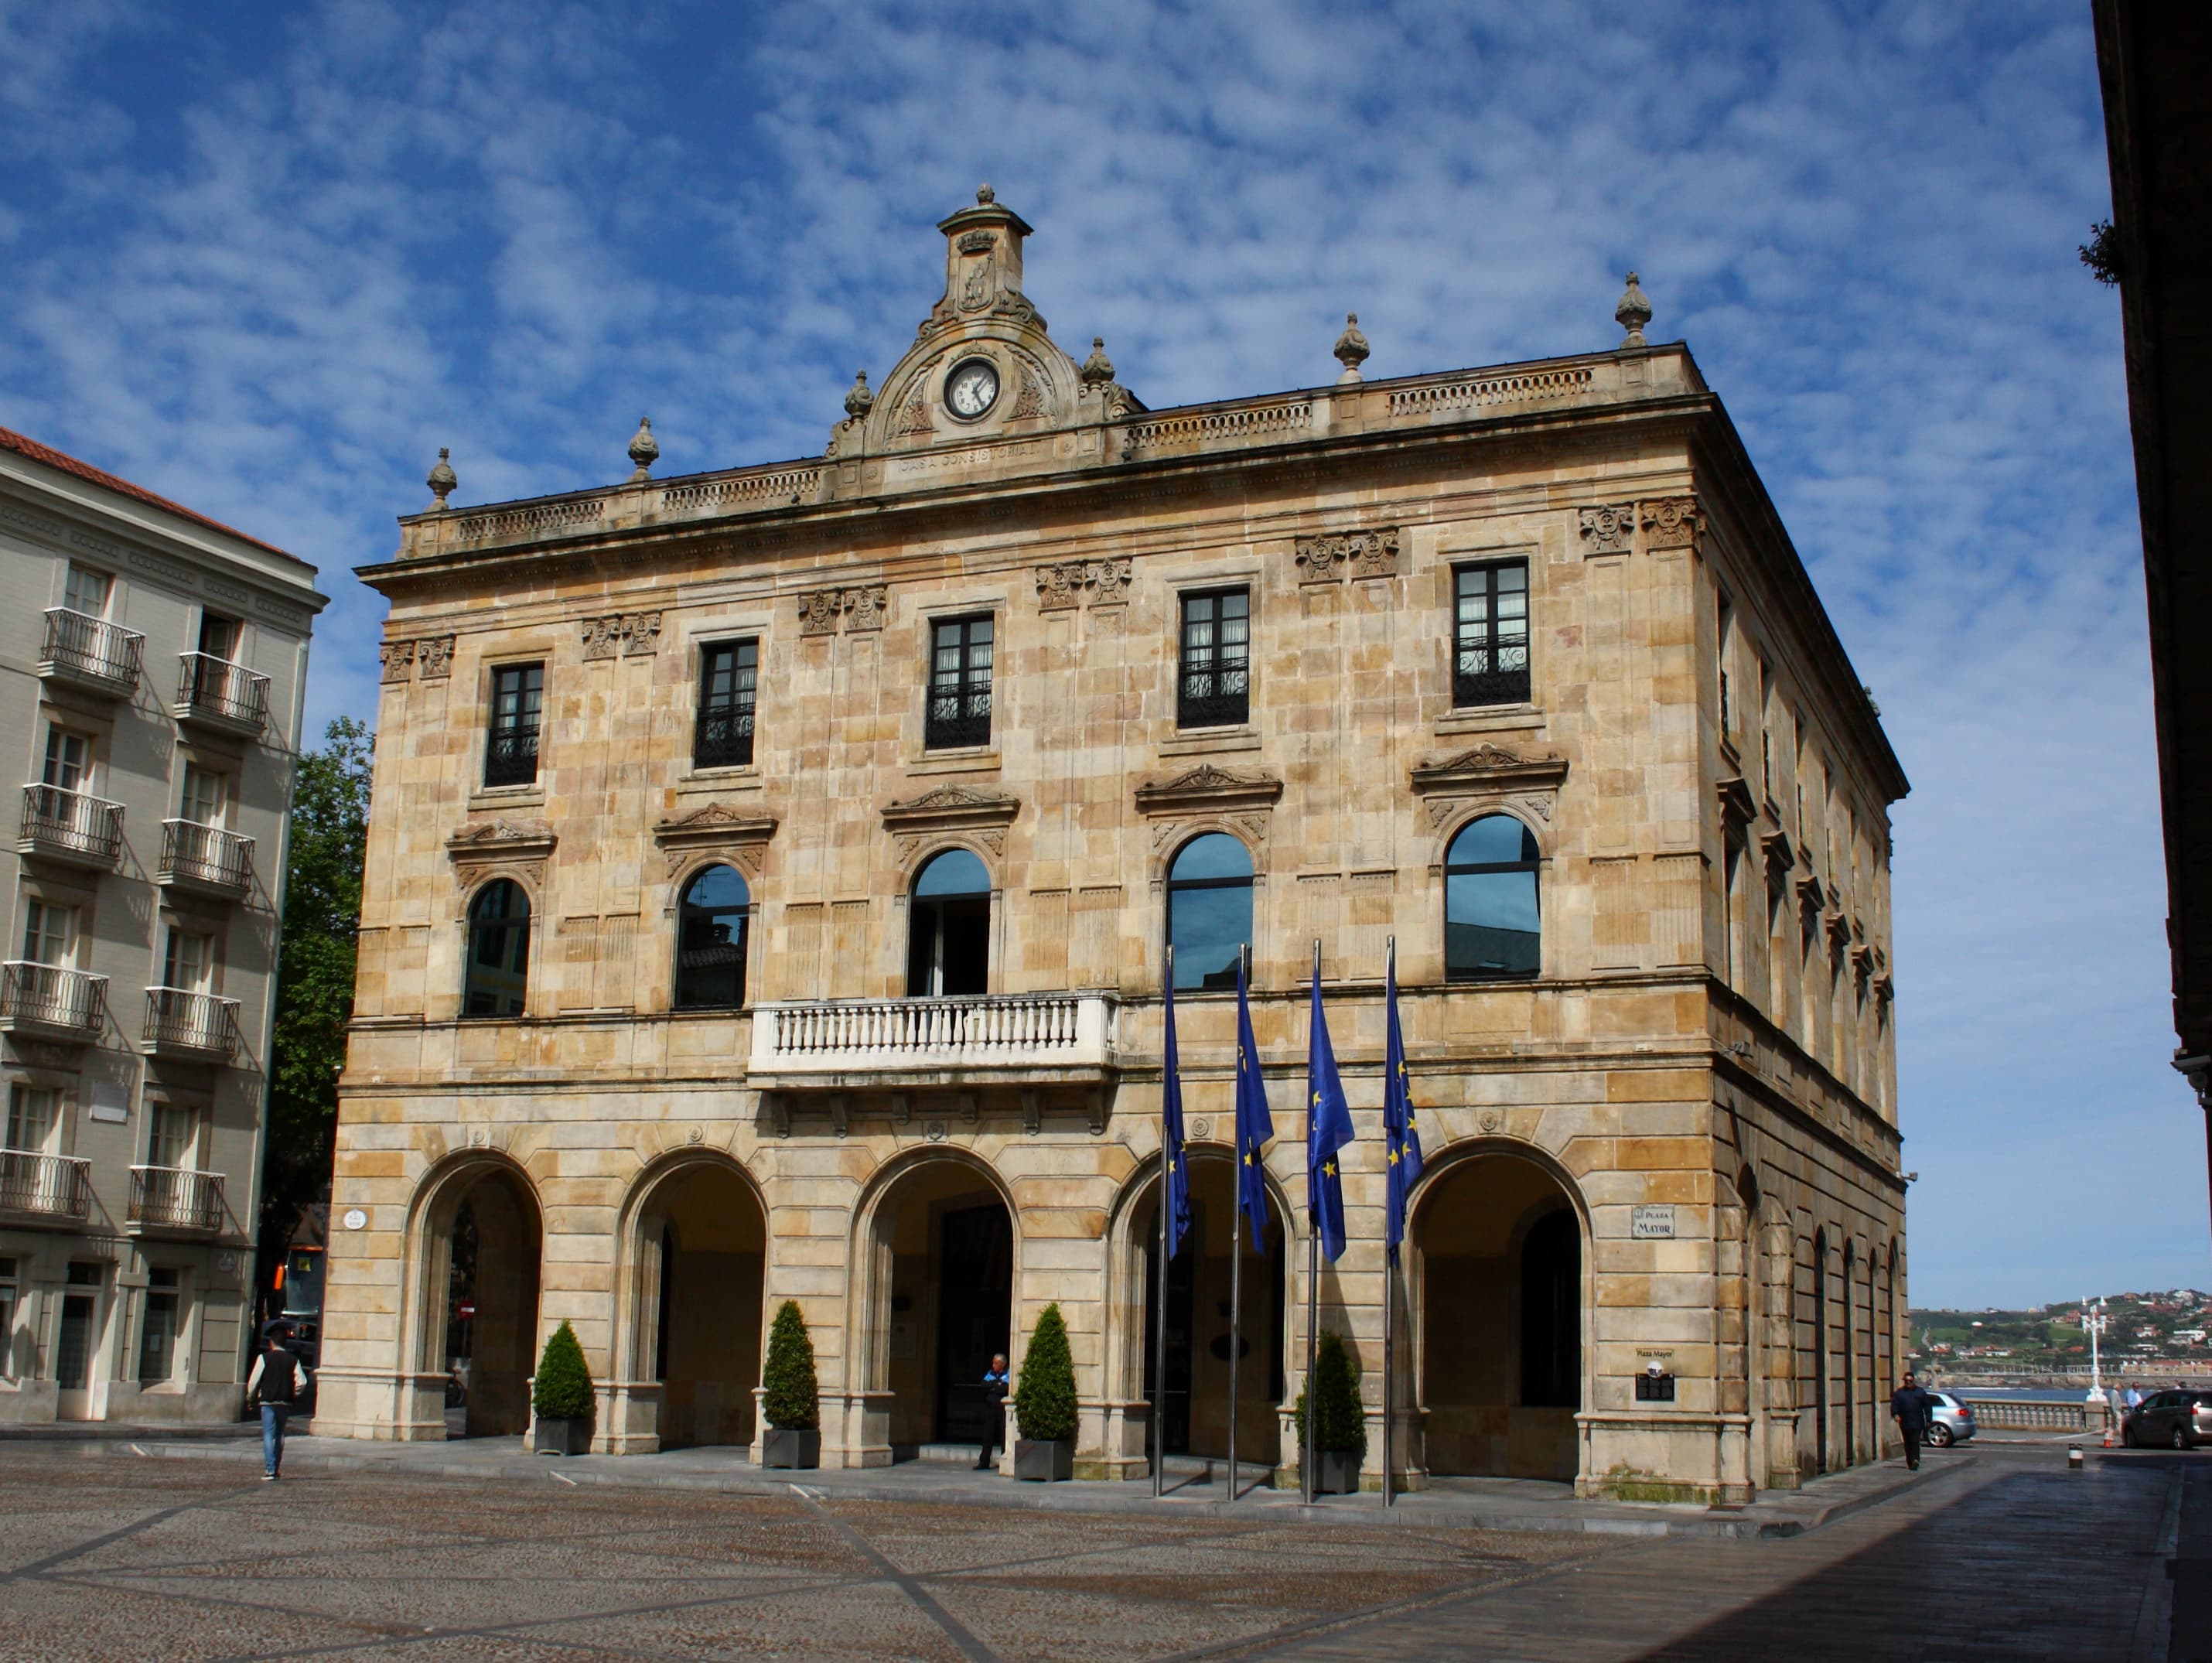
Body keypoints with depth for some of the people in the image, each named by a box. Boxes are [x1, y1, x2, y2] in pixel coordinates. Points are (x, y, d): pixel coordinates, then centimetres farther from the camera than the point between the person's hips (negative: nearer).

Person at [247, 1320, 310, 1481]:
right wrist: (293, 1395, 15)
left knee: (269, 1435, -3)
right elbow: (301, 1381, -2)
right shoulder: (293, 1360, 3)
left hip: (268, 1401, -3)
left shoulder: (264, 1358, -5)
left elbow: (254, 1380, -5)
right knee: (279, 1435, 16)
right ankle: (277, 1470, 21)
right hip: (285, 1403, 3)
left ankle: (270, 1470, -13)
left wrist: (250, 1397, 11)